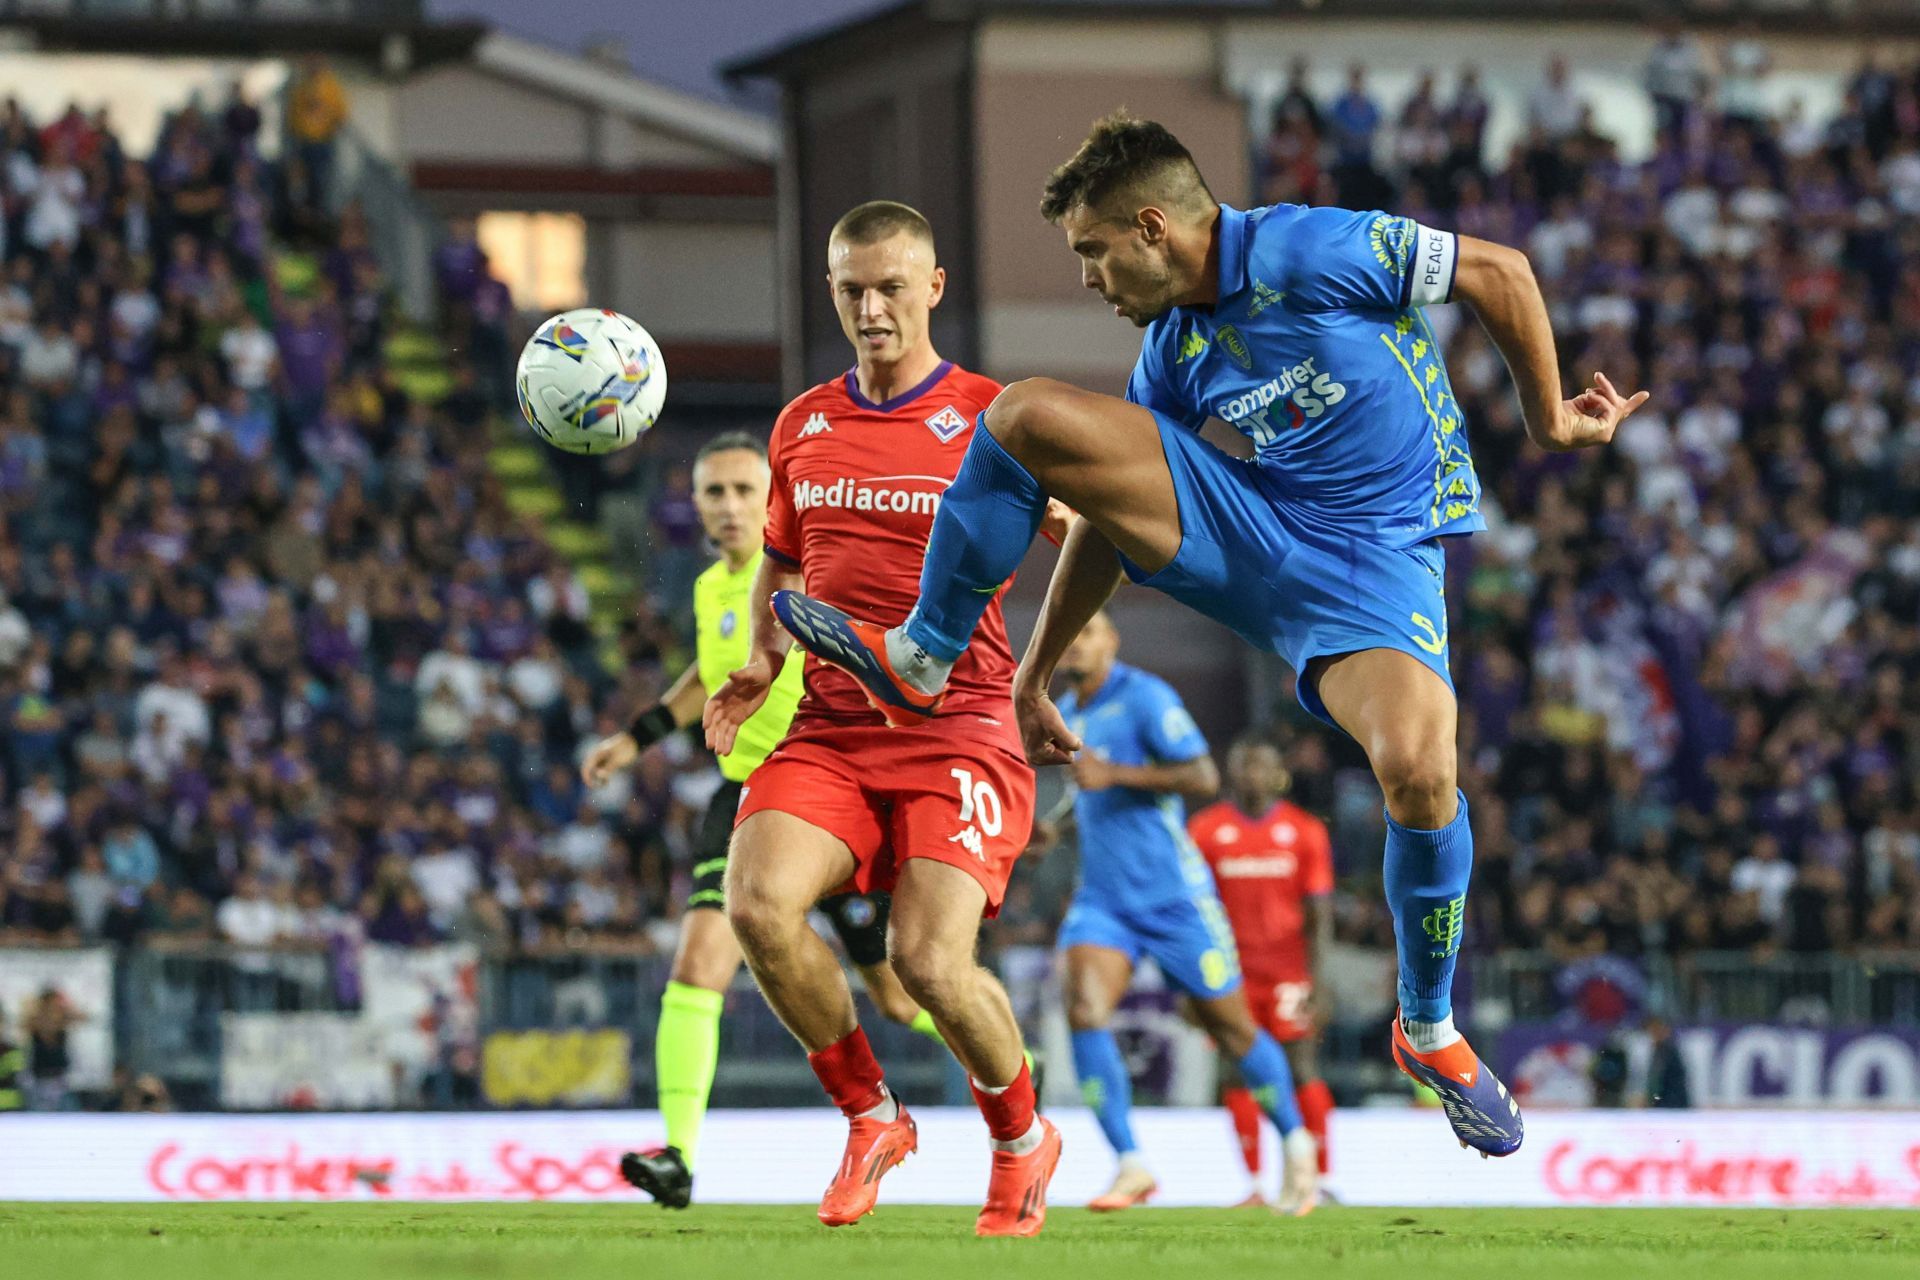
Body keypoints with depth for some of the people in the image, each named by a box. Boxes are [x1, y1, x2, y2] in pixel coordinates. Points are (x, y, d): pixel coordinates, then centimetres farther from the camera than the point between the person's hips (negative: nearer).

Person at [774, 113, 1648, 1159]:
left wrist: (1549, 420, 0)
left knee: (1419, 770, -31)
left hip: (1373, 556, -5)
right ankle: (917, 663, 4)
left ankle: (1431, 1032, -5)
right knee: (1027, 415, -13)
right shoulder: (1171, 355, 6)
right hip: (1232, 527, 5)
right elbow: (1114, 508, 17)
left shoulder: (1310, 253, -15)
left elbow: (1498, 274, -8)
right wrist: (1035, 674, 18)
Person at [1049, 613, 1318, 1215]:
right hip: (1103, 898, 6)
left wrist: (1114, 775, -25)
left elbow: (1203, 778, -20)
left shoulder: (1144, 697, -11)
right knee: (1084, 1011, -19)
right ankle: (1130, 1166, -18)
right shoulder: (1067, 712, 12)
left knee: (1232, 1029, 6)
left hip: (1174, 895, -6)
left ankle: (1295, 1143, 29)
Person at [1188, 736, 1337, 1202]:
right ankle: (1255, 1184, 3)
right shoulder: (1205, 830, 5)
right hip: (1230, 969, 1)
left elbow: (1320, 914, 4)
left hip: (1288, 970, -1)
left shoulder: (1305, 831, 5)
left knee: (1302, 1068, -9)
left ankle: (1320, 1176, -5)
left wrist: (1314, 980, -6)